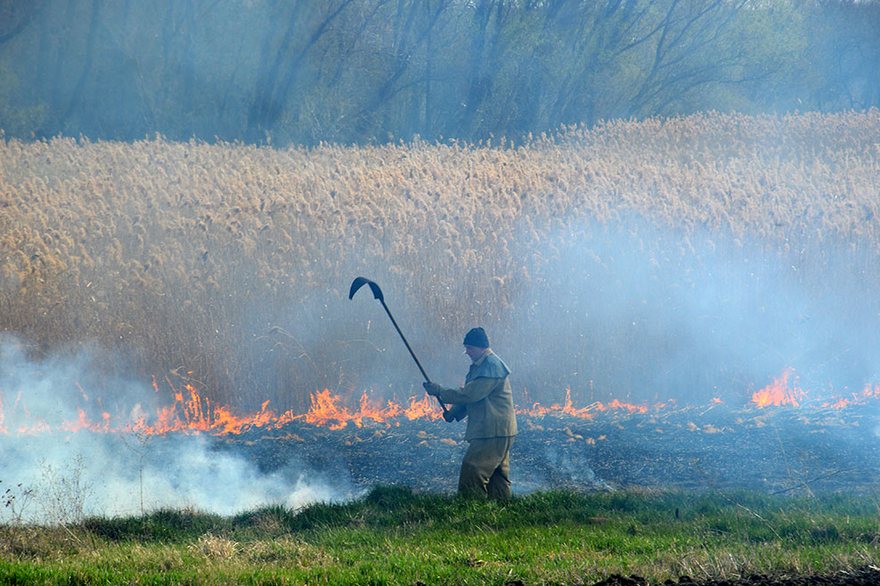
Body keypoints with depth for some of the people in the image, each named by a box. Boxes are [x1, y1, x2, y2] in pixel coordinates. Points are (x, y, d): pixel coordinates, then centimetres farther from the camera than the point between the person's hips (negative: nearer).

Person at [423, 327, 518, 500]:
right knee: (497, 476, 12)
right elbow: (470, 394, 23)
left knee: (472, 470, -15)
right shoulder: (480, 365, 17)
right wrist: (454, 412, 6)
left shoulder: (492, 366, -16)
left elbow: (471, 394, -21)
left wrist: (439, 391, -15)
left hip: (494, 432, -11)